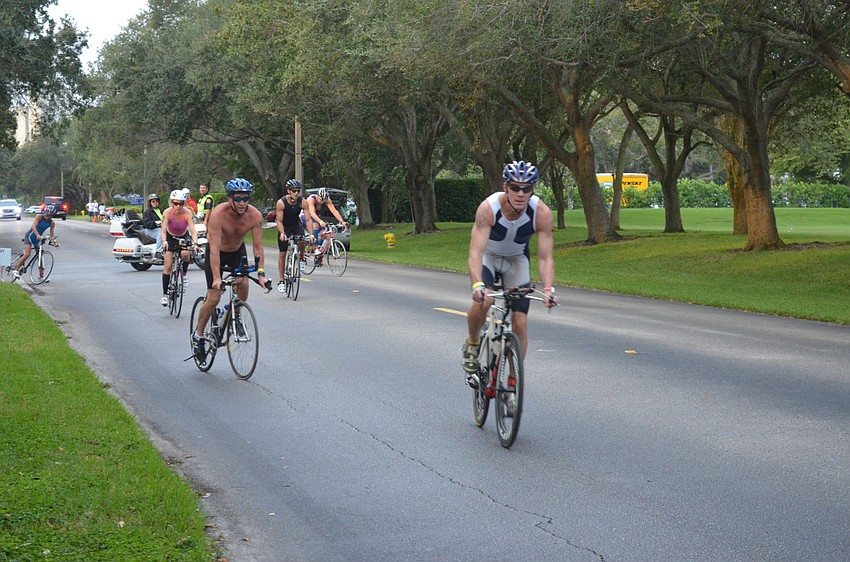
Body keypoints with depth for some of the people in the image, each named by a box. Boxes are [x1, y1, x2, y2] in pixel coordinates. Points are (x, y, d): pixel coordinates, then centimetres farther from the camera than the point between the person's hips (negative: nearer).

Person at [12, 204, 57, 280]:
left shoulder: (52, 223, -7)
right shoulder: (39, 216, -18)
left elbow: (52, 234, -2)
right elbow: (33, 226, -31)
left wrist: (53, 240, -24)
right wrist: (37, 235, -46)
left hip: (37, 239, 5)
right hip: (29, 236, -5)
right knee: (27, 254, -21)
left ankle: (41, 275, 11)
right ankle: (16, 270, -12)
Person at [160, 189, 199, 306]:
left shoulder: (187, 213, -28)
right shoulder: (168, 212, -27)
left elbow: (193, 231, -34)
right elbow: (163, 230, -34)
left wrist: (195, 243, -52)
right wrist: (164, 241, -55)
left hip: (184, 237, 0)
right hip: (170, 238, 0)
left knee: (185, 254, -31)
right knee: (167, 266, -10)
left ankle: (184, 275, -2)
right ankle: (165, 295, -4)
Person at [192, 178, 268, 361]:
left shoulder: (255, 215, -24)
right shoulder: (219, 214, -34)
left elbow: (257, 246, -22)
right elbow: (214, 248, -37)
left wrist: (260, 273, -32)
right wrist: (216, 278, -44)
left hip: (237, 251, 3)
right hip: (217, 252, -3)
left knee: (243, 283, -24)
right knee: (213, 298, -10)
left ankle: (237, 317, 4)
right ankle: (198, 335, 11)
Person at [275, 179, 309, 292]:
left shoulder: (302, 202, -22)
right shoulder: (281, 203, -27)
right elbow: (279, 221, -26)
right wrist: (282, 234, -43)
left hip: (296, 224, 1)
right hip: (284, 227, -1)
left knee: (301, 241, -31)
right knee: (282, 254, 0)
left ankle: (301, 257, 3)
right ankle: (281, 281, 9)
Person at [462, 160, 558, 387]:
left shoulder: (542, 213, -29)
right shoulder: (488, 208, -34)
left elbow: (545, 258, -29)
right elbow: (475, 252, -40)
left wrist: (548, 289, -46)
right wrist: (477, 284, -56)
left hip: (517, 260, 2)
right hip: (487, 255, -2)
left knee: (520, 323, -7)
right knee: (482, 301, -31)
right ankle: (472, 344, -2)